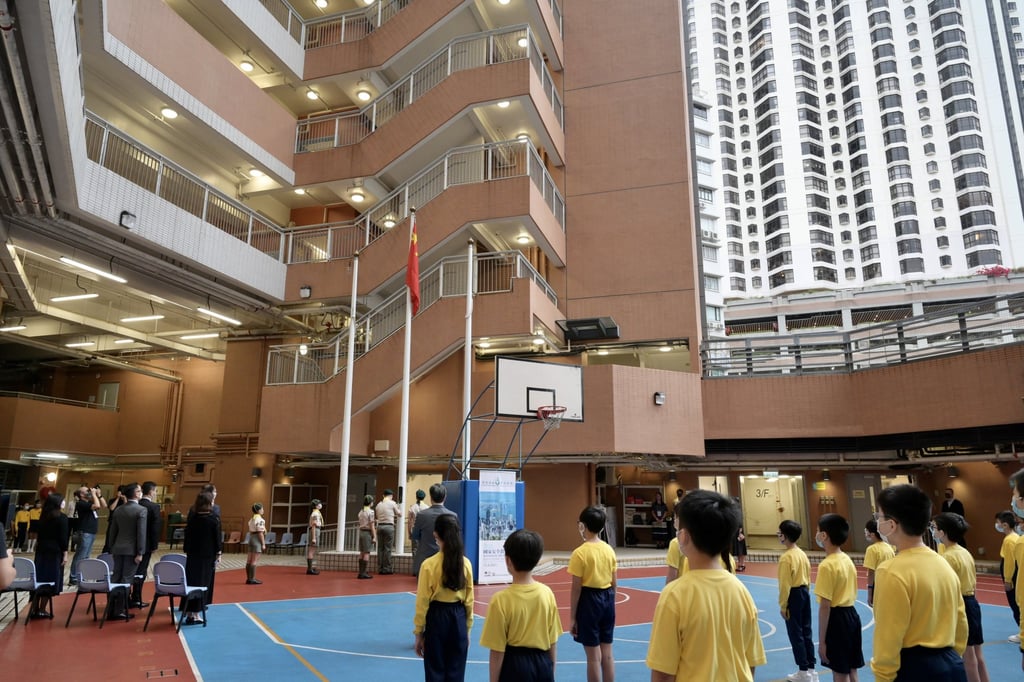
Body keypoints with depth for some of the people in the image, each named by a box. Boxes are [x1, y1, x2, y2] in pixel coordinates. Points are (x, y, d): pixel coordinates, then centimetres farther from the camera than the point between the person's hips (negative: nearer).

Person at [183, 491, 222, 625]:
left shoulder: (192, 517, 1)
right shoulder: (214, 518, -11)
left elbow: (187, 536, 6)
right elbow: (217, 538, -9)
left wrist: (187, 551, 14)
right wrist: (218, 554, 0)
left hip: (193, 554, 4)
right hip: (208, 555, -4)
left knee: (191, 581, 11)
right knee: (203, 583, 4)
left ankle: (190, 612, 14)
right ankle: (195, 614, 5)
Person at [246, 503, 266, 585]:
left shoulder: (252, 519, 15)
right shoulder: (260, 519, -15)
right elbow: (260, 533, -18)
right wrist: (263, 544, -15)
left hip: (251, 538, 10)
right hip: (257, 540, -10)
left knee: (249, 560, 10)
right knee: (254, 561, -7)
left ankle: (248, 578, 16)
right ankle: (252, 579, -5)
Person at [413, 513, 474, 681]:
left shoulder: (429, 564, -12)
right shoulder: (466, 563, -3)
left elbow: (423, 603, -8)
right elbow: (469, 601, 3)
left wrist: (418, 633, 2)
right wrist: (467, 629, 14)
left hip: (436, 619, -3)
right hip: (458, 619, 3)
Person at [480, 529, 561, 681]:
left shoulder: (501, 599, -18)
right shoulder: (547, 593, -6)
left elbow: (497, 652, -13)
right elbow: (553, 643, 2)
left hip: (515, 667, -4)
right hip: (543, 665, 4)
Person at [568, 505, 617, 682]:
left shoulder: (580, 553, -15)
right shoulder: (609, 550, 2)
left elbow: (576, 589, -13)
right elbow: (614, 583, 8)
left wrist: (572, 617, -6)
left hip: (589, 600, -6)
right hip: (607, 598, 6)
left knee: (593, 656, 3)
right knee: (607, 653, 14)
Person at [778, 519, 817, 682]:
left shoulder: (786, 557, -20)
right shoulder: (802, 554, 6)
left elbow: (785, 585, -19)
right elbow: (807, 578, 13)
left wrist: (783, 606, -12)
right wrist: (804, 593, 22)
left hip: (793, 595, -8)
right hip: (804, 593, 8)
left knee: (796, 634, 3)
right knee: (806, 632, 15)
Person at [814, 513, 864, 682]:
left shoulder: (827, 565, -20)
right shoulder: (847, 559, 6)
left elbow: (825, 606, -20)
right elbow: (850, 593, 12)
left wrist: (821, 641, -15)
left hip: (837, 618, -9)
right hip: (851, 614, 9)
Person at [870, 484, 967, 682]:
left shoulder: (892, 572, -19)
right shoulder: (944, 565, 6)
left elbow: (888, 640, -18)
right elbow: (961, 624, 14)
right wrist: (949, 660, 23)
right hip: (952, 665, 8)